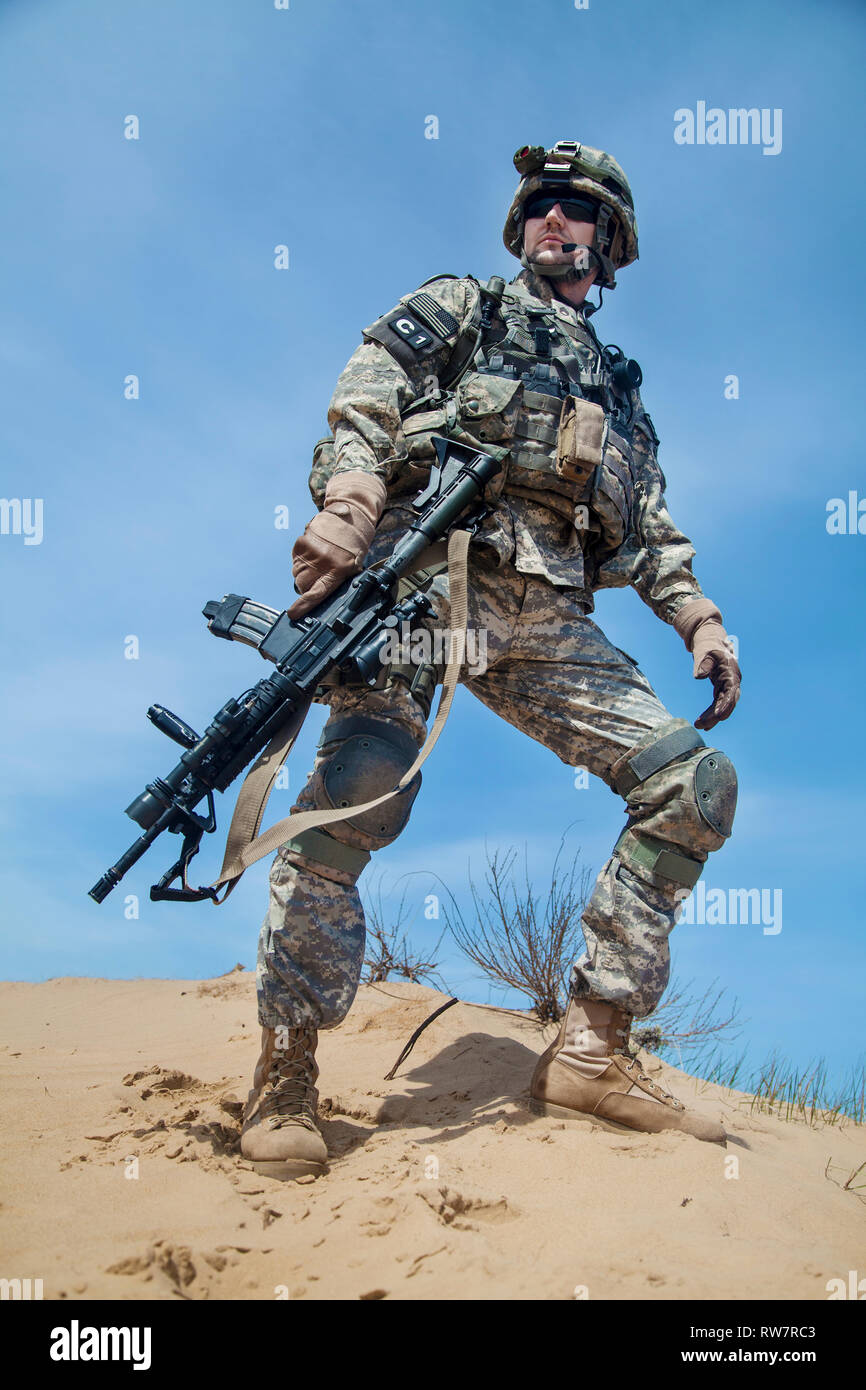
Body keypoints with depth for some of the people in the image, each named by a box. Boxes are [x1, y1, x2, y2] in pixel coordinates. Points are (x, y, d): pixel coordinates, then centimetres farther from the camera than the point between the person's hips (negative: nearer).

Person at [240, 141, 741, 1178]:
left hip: (546, 618, 5)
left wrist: (699, 621, 10)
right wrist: (348, 502, -19)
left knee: (695, 782, -10)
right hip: (426, 572, -4)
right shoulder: (456, 307, 20)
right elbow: (366, 399, 2)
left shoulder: (620, 389, 33)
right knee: (358, 792, -26)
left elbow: (653, 533, 28)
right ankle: (284, 1078, -14)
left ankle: (590, 1051, -6)